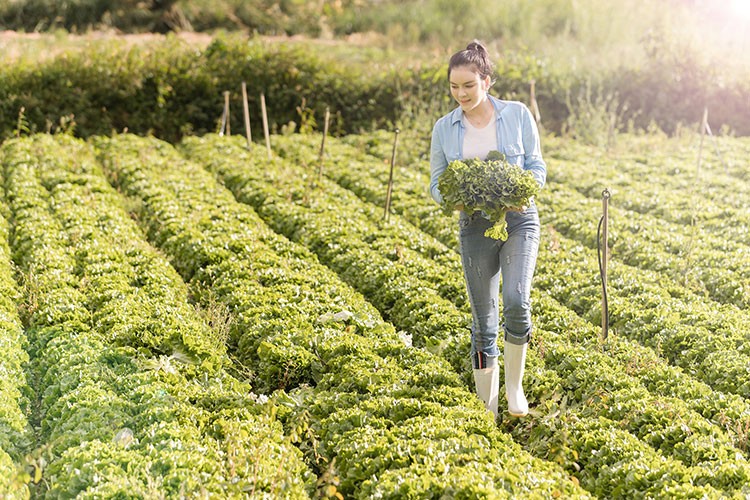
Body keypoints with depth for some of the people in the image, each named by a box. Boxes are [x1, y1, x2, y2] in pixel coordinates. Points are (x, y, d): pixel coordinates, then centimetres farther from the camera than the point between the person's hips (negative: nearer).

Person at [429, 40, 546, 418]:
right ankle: (488, 409, 18)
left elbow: (537, 165, 4)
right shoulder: (444, 128, 2)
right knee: (484, 320, 5)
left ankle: (515, 386, 1)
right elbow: (437, 183, 7)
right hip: (475, 227, 2)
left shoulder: (517, 115, -2)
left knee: (516, 302, -23)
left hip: (519, 221, -2)